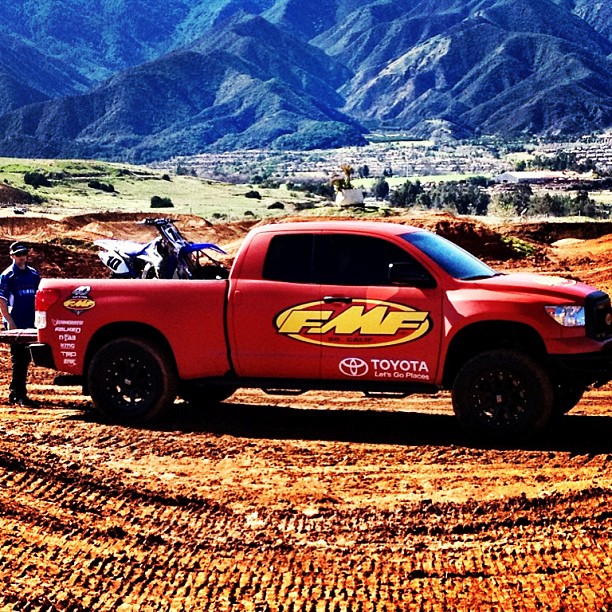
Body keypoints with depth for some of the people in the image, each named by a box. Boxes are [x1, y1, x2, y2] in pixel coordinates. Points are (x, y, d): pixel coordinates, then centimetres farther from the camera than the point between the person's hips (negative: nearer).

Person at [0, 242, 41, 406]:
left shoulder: (33, 274, 11)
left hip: (30, 323, 6)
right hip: (15, 324, -6)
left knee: (25, 359, 11)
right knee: (19, 360, -5)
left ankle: (14, 392, 23)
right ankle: (20, 395, -2)